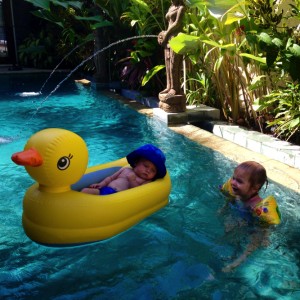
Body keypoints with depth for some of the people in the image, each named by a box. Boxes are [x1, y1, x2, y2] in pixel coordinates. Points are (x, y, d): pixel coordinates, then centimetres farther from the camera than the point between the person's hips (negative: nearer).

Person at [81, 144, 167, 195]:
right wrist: (101, 184, 12)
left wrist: (132, 181, -13)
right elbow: (111, 178, 28)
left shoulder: (146, 182, 11)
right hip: (104, 190, 6)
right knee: (85, 190, -13)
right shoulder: (126, 169, 24)